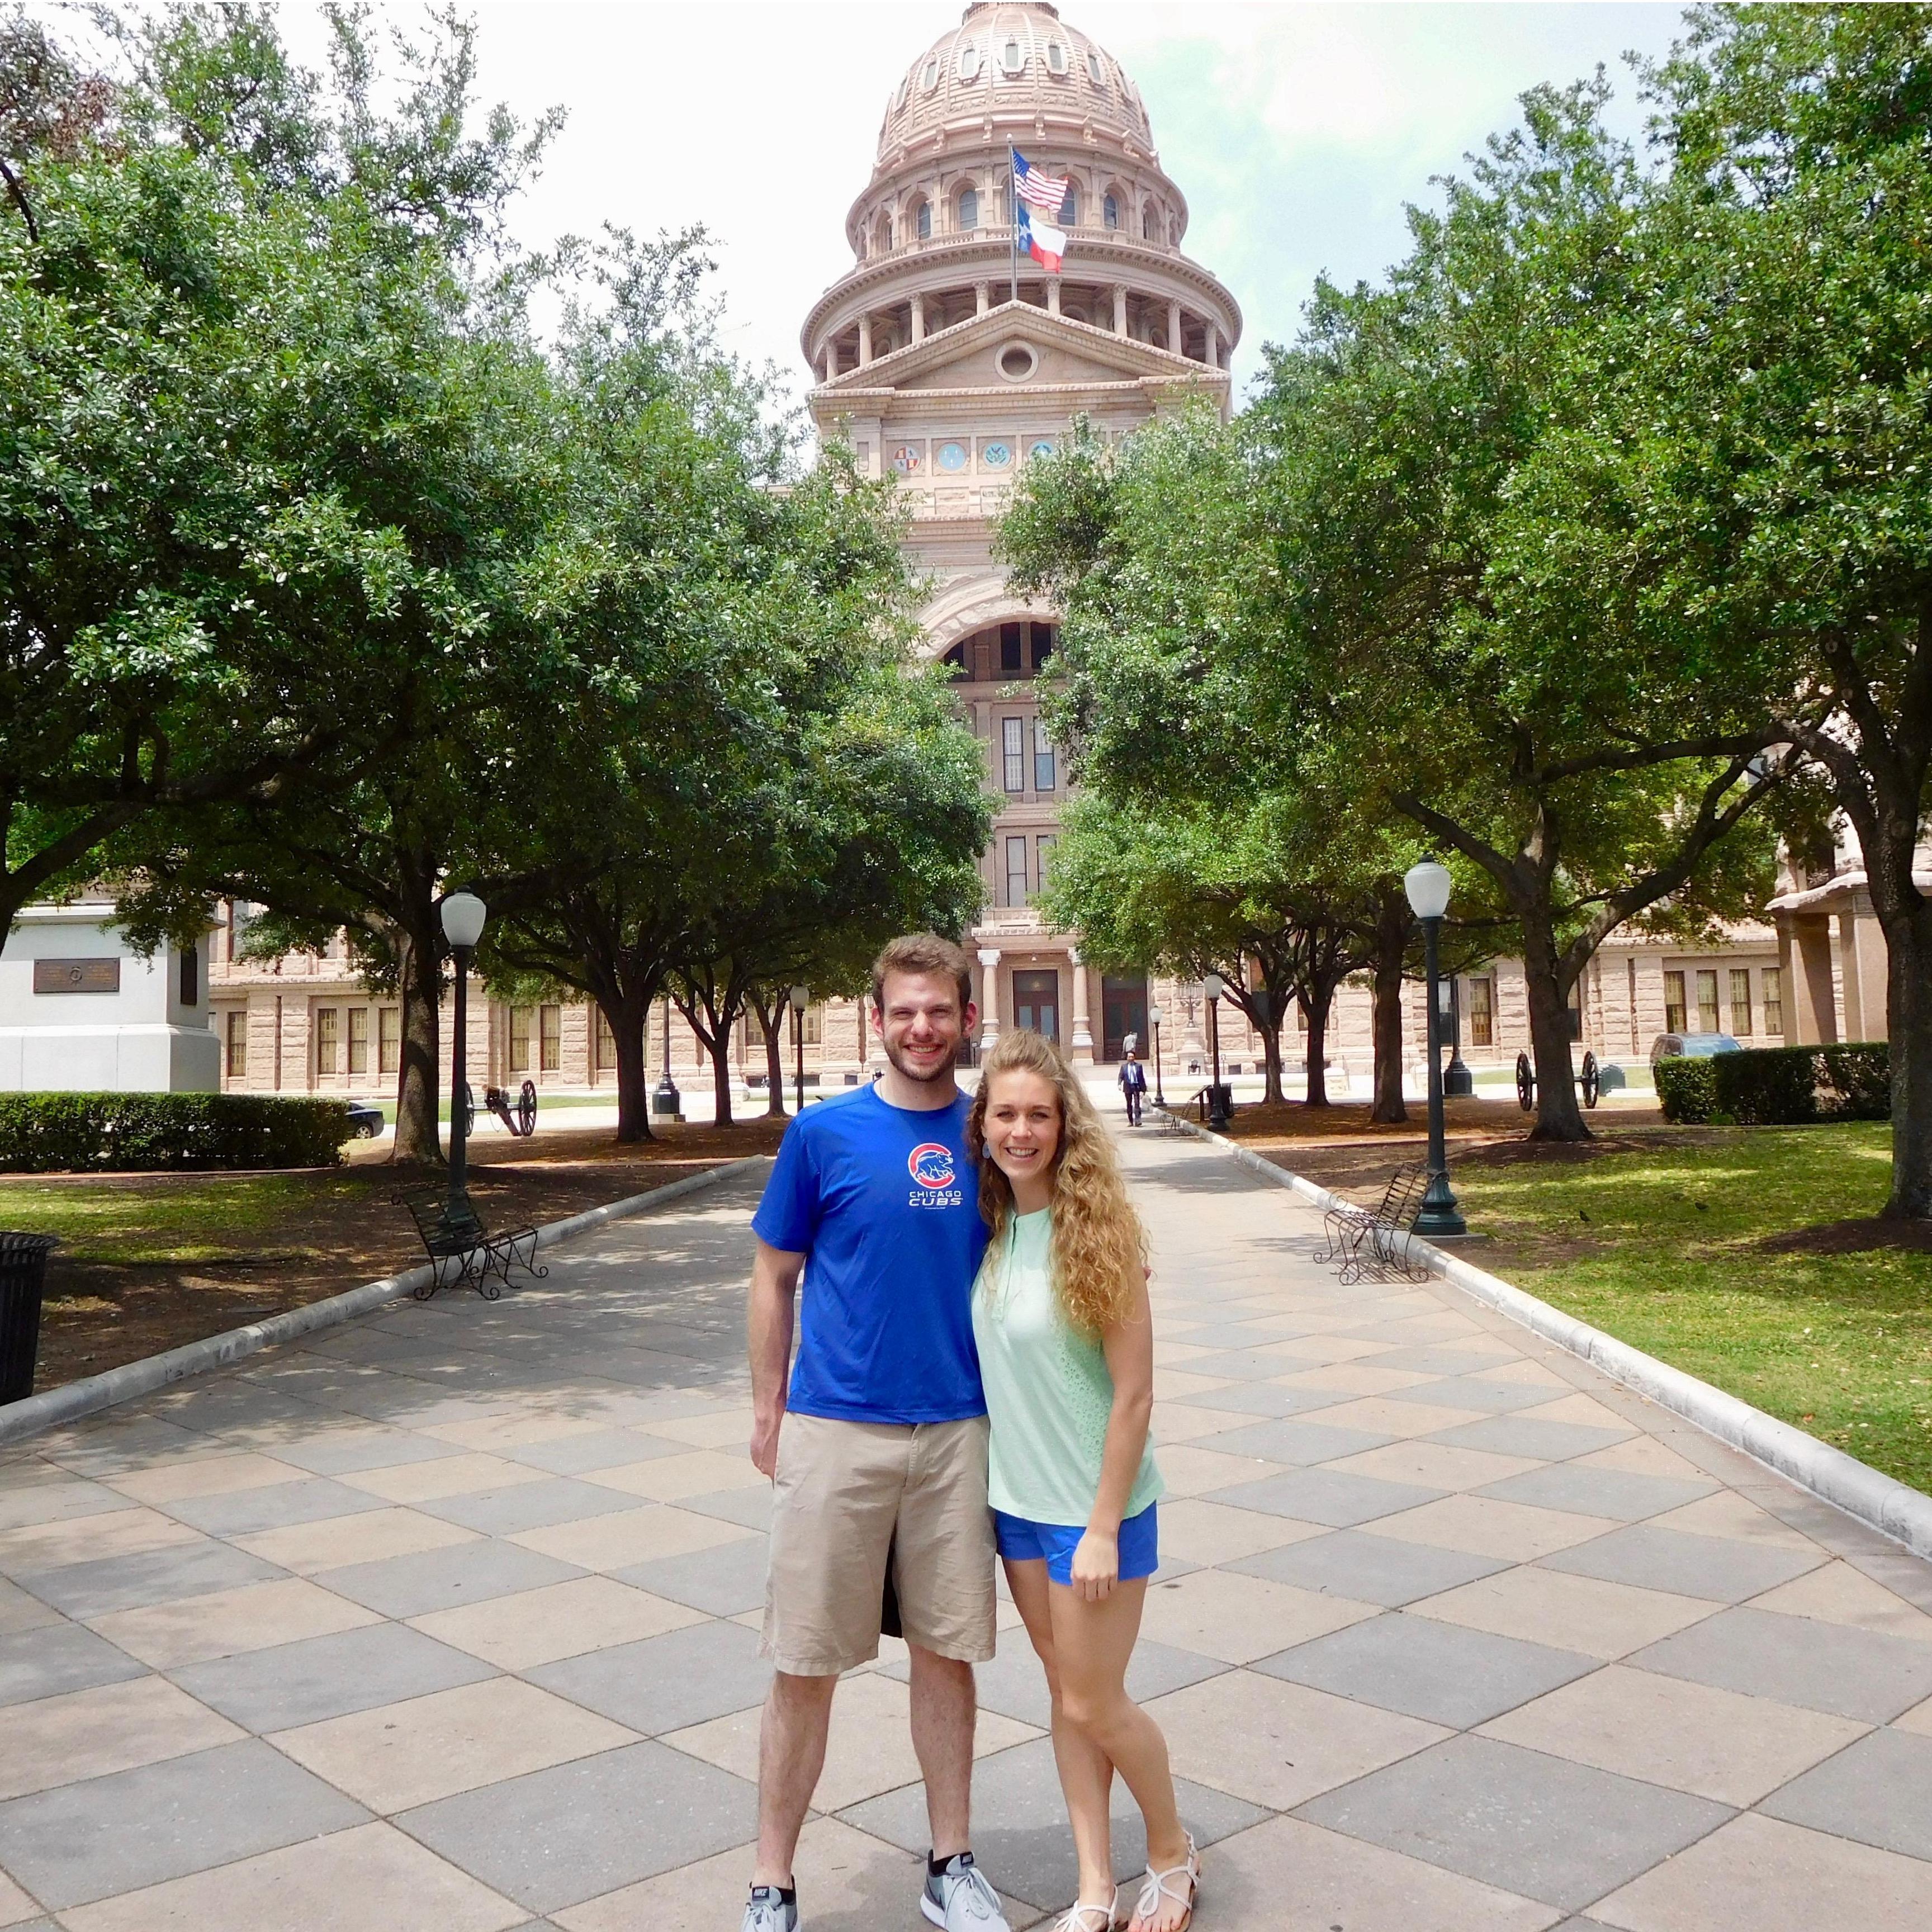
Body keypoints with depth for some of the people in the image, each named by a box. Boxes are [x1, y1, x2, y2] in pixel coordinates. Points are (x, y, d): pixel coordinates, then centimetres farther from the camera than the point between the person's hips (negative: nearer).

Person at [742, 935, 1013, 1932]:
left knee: (946, 1653, 14)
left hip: (957, 1433, 2)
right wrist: (767, 1414, 4)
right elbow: (774, 1279, 3)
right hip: (834, 1432, -2)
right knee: (804, 1667, 5)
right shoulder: (824, 1133, -3)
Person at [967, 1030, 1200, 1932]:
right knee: (1064, 1688, 16)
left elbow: (1134, 1394, -17)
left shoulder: (1098, 1229, -20)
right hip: (1015, 1496, 6)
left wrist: (1103, 1527, -16)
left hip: (1092, 1504, -6)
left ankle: (1173, 1855, 33)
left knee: (1094, 1704, 7)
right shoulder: (991, 1225, -2)